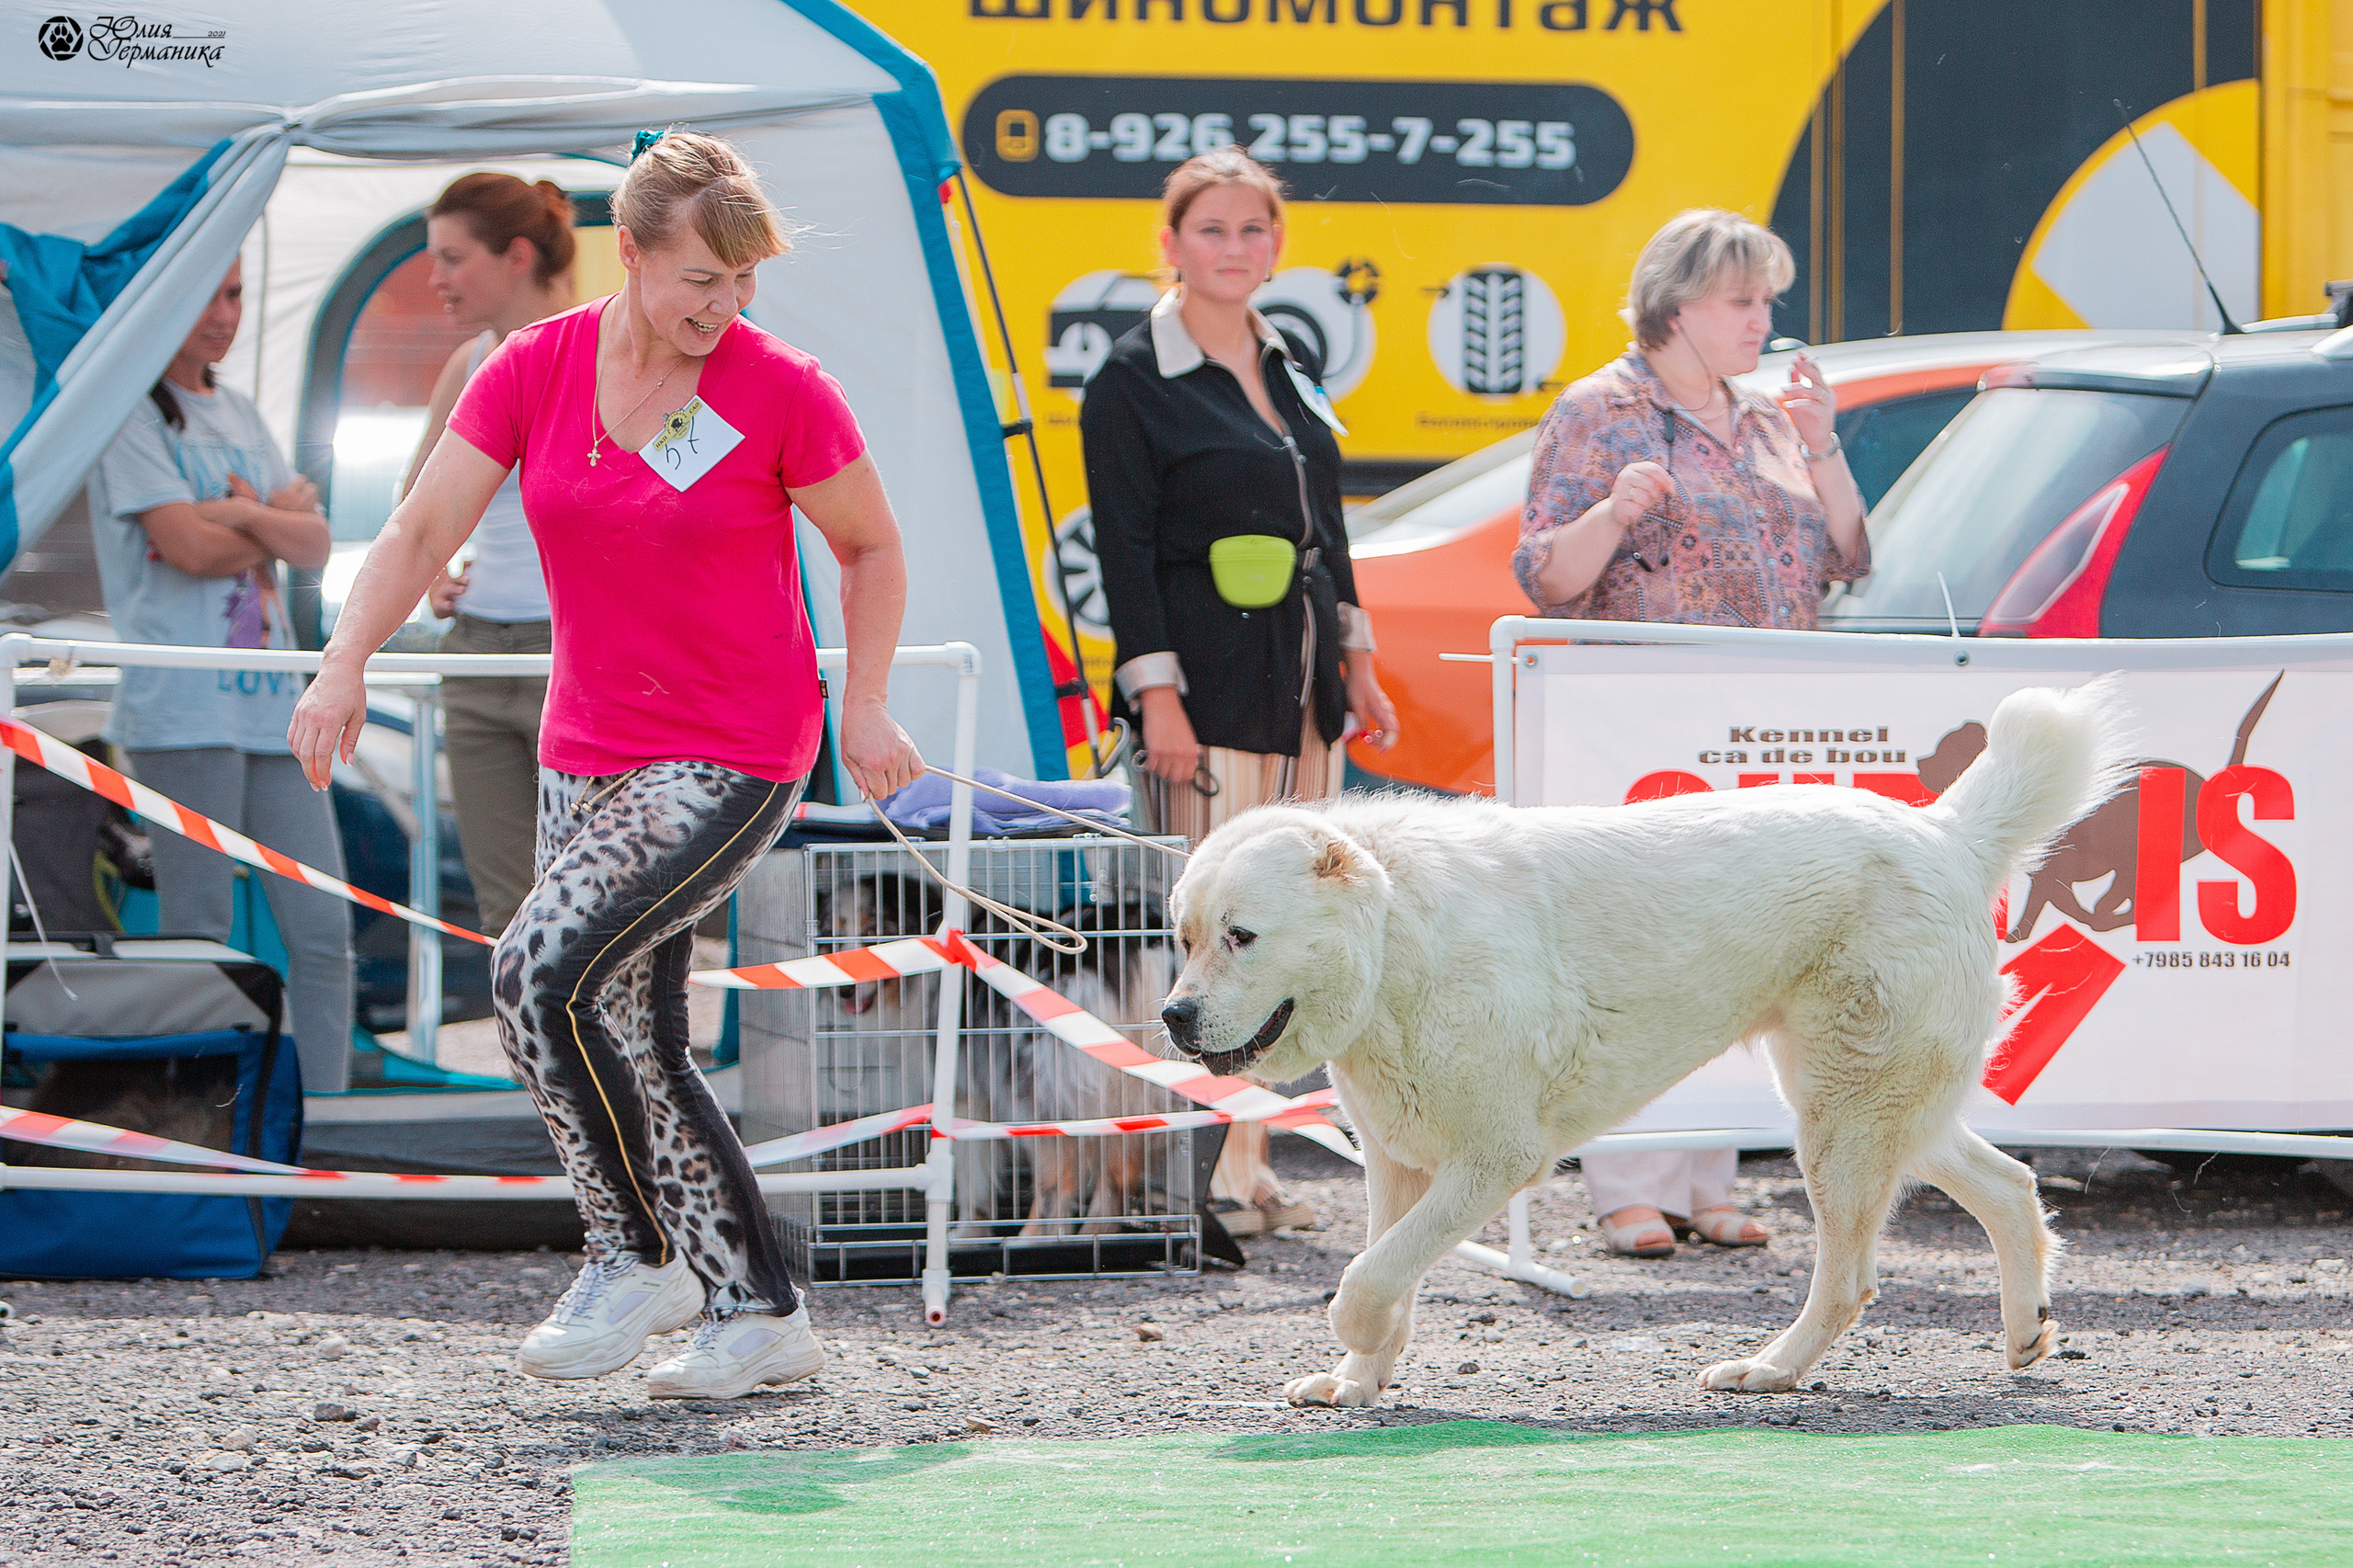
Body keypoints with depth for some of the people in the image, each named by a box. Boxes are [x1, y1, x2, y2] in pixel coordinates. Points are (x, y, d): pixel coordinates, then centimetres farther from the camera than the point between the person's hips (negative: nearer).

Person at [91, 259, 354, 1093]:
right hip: (183, 705, -7)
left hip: (271, 701, 7)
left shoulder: (238, 414, 18)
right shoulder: (131, 414, -3)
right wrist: (280, 516, 3)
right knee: (199, 937, -4)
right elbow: (190, 546, -13)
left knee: (322, 931, 2)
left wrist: (246, 514, -10)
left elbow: (316, 545, 9)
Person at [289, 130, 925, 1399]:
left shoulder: (781, 392, -11)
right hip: (586, 754, 6)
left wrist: (863, 708, -3)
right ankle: (759, 1311, 17)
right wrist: (344, 664, -17)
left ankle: (634, 1258, -7)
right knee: (635, 1044, 6)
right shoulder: (534, 370, -1)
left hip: (732, 759, -6)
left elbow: (870, 546, 4)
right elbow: (423, 531, -3)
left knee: (542, 968, -21)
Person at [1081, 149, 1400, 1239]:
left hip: (1300, 687, 7)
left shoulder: (1292, 368, 15)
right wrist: (1157, 694, -16)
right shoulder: (1135, 381, -6)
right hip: (1210, 688, -7)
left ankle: (1248, 1162, 12)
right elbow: (1125, 547, -10)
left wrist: (1355, 661, 18)